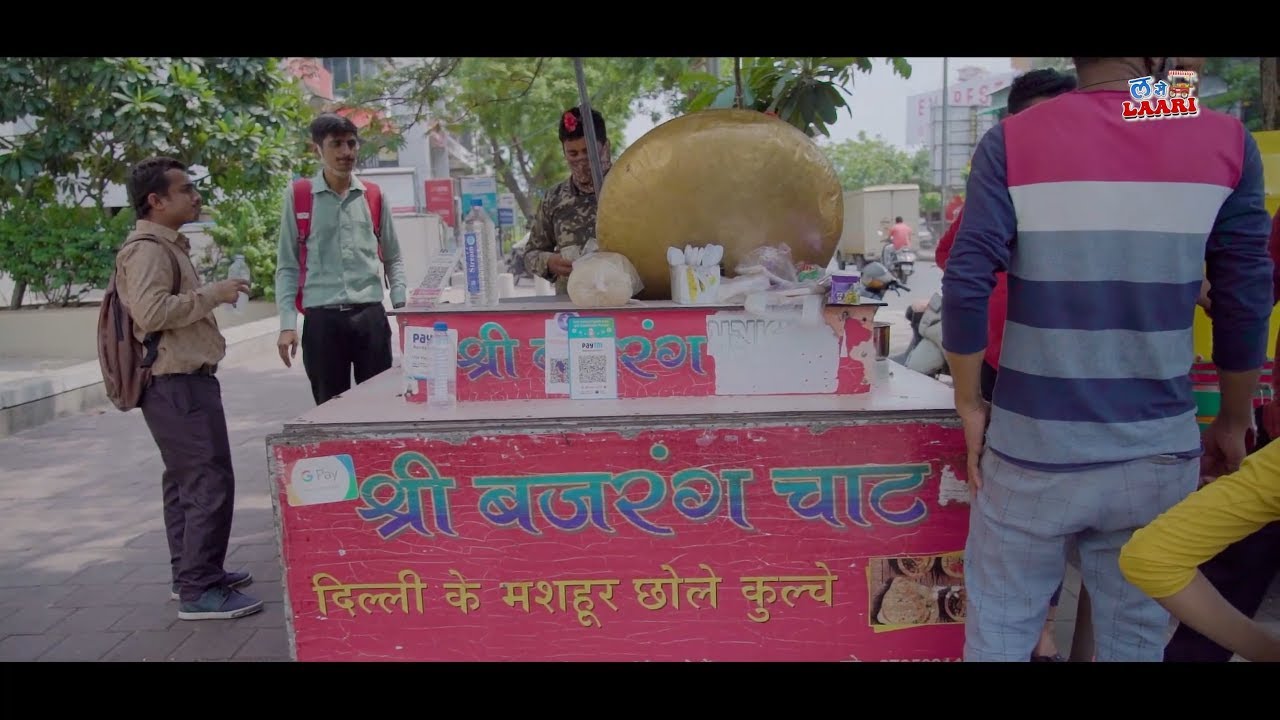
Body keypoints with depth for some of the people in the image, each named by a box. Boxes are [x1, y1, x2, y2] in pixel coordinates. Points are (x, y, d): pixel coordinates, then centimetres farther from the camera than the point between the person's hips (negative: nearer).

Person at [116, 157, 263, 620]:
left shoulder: (166, 246, 18)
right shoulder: (147, 250, -15)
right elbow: (151, 311, -27)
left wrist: (212, 295, 12)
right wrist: (213, 294, -20)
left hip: (181, 381, 11)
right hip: (176, 383, -11)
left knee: (186, 480, 15)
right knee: (210, 482, -11)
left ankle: (189, 573, 25)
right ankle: (199, 591, -7)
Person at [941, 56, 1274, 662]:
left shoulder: (1011, 142, -6)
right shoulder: (1227, 143, -1)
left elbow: (966, 287, -11)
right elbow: (1245, 301, 2)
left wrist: (969, 404, 1)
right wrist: (1233, 422, 15)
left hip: (1033, 451, -1)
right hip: (1158, 455, 2)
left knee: (1000, 631, 12)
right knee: (1137, 637, 17)